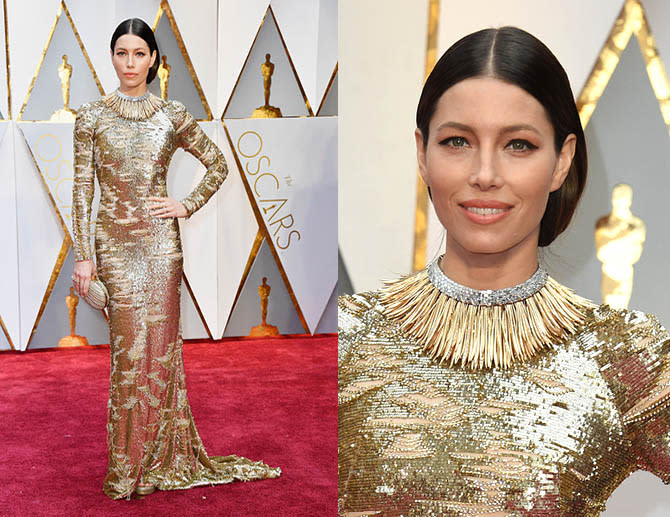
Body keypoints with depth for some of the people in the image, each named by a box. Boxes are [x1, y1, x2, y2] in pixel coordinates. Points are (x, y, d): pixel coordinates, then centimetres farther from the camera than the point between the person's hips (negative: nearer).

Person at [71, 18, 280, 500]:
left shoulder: (172, 115, 5)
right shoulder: (92, 117, 2)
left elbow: (218, 164, 15)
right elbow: (82, 189, 1)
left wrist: (187, 205, 3)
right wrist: (83, 256, -4)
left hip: (161, 240, 1)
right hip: (115, 242, -1)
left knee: (161, 343, 2)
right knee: (130, 345, -1)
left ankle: (163, 458, 14)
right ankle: (128, 466, 11)